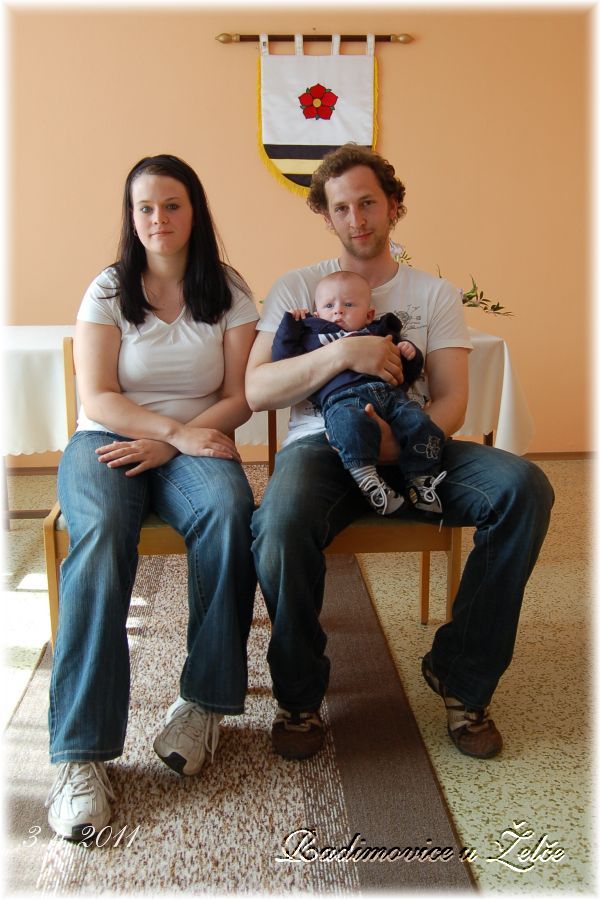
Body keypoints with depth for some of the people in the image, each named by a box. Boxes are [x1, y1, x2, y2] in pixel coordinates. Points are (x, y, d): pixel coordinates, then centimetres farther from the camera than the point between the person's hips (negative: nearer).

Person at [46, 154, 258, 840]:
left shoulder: (228, 293, 9)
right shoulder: (108, 291, 7)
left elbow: (239, 397, 2)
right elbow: (98, 398, -3)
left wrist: (166, 444, -13)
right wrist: (179, 430, -19)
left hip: (195, 443, 1)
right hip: (107, 442, 0)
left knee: (229, 512, -35)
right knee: (101, 533, -34)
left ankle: (203, 703, -21)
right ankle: (80, 753, -32)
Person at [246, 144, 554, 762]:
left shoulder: (435, 294, 16)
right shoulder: (297, 288, 12)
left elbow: (451, 402, 4)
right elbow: (255, 391, -2)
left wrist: (404, 442, -19)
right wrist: (341, 352, -16)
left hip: (413, 446, 2)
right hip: (322, 443, -2)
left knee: (525, 487, -26)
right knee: (283, 519, -37)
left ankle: (460, 675, -7)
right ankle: (299, 695, -8)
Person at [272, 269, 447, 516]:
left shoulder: (381, 333, 35)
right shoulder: (312, 335, 30)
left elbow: (409, 373, 33)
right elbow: (282, 357, 19)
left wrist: (411, 354, 12)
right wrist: (290, 323, 20)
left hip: (390, 393, 4)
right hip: (342, 396, -3)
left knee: (419, 421, -24)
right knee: (350, 422, -39)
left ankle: (420, 482, -16)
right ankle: (369, 483, -37)